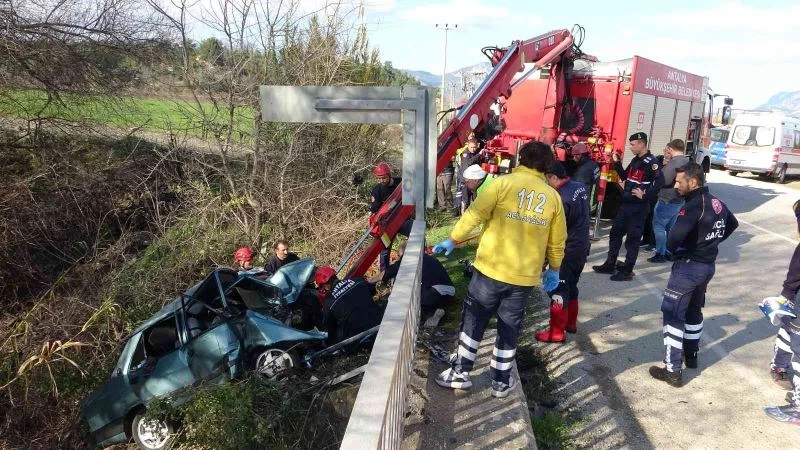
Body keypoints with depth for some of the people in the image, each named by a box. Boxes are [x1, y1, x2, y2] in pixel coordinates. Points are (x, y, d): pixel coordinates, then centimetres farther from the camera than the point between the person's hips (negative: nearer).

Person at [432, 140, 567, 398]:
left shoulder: (504, 183, -6)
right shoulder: (553, 197, 4)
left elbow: (474, 214, -12)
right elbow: (557, 241, 9)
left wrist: (453, 240, -1)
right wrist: (554, 269, 22)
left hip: (491, 268, -3)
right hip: (525, 275, 3)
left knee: (473, 321, 12)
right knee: (510, 327, 15)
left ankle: (460, 373, 20)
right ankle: (501, 381, 25)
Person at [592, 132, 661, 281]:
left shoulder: (651, 162, -14)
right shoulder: (635, 160, 13)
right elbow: (625, 177, 20)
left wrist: (645, 195, -23)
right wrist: (617, 162, 10)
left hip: (639, 207, -9)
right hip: (626, 204, 9)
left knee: (632, 238, -1)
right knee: (615, 233, 15)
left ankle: (627, 271, 7)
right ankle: (610, 265, 26)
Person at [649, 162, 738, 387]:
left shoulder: (694, 206, -23)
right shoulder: (716, 203, 7)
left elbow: (675, 237, -35)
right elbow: (732, 224, 26)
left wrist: (672, 249, -13)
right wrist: (711, 242, 16)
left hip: (688, 266, -9)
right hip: (708, 265, 9)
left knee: (672, 314, -3)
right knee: (694, 310, 24)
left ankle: (673, 370, 0)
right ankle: (691, 356, 39)